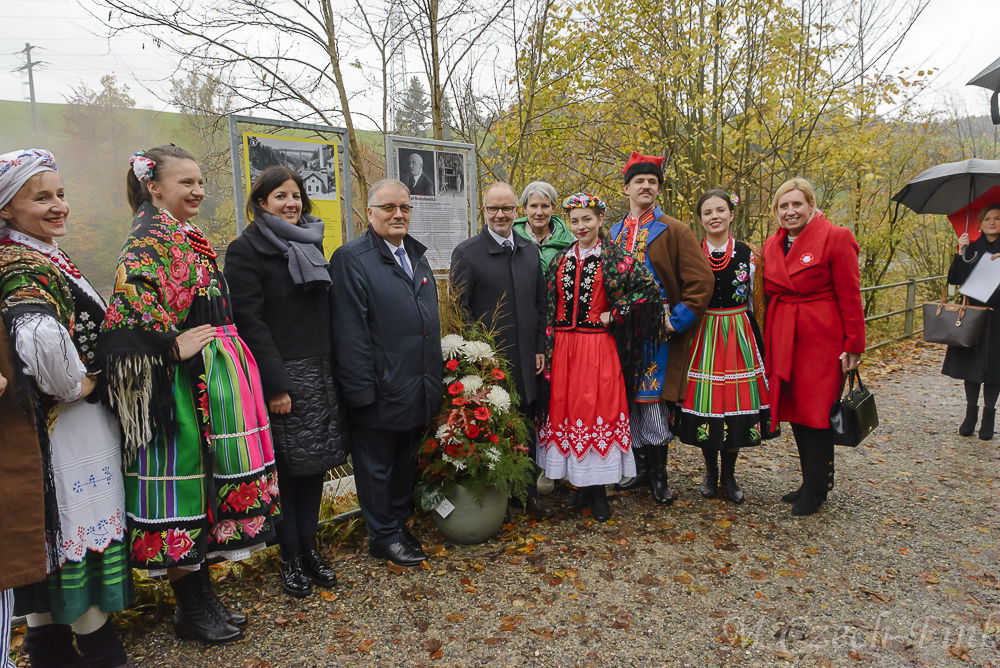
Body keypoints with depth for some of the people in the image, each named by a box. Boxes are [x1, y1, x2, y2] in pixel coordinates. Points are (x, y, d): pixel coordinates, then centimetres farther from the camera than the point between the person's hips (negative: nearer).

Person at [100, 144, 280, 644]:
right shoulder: (152, 234, -11)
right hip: (182, 379, -9)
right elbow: (129, 296, -28)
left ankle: (202, 596, 27)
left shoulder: (185, 237, 18)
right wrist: (171, 344, -20)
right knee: (180, 487, 1)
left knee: (203, 485, 14)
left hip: (210, 375, 9)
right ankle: (189, 609, 16)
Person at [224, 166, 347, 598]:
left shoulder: (310, 244, 14)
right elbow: (250, 322, -13)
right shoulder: (246, 250, -5)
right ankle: (290, 556, 18)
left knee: (317, 463, 10)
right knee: (287, 468, 2)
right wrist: (275, 385, -18)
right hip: (280, 377, -6)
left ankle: (309, 546, 24)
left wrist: (331, 368, 10)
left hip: (319, 374, 6)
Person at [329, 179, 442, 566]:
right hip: (380, 390, -7)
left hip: (420, 388, 8)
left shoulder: (417, 255, 13)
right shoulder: (351, 258, -11)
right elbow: (350, 332, -16)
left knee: (406, 463, 19)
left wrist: (435, 378, 15)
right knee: (377, 467, 9)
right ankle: (384, 537, 24)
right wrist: (362, 389, -19)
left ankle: (399, 524, 35)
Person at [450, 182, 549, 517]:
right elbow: (460, 310, -8)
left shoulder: (530, 250, 9)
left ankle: (528, 495, 29)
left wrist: (539, 348, 8)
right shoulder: (466, 252, -6)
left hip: (525, 360, 5)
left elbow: (540, 304, 12)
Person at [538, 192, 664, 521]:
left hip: (599, 347, -4)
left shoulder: (614, 258, -2)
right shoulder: (560, 260, 10)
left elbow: (649, 289, -8)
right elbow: (549, 307, 9)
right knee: (566, 410, 7)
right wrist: (547, 350, 3)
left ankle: (599, 489, 12)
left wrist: (615, 315, -9)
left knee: (599, 411, -1)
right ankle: (581, 484, 21)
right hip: (564, 347, 4)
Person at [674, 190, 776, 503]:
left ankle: (729, 475, 20)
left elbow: (752, 299, 9)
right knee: (703, 402, 3)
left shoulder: (747, 253, 3)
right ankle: (710, 471, 23)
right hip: (702, 336, 0)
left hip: (738, 335, 0)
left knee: (735, 400, 3)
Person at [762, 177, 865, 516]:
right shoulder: (772, 245, 10)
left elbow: (850, 295, -8)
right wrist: (766, 341, 9)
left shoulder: (836, 238, -7)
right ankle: (812, 481, 26)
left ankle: (815, 490, 13)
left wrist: (853, 345, -10)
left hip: (822, 339, -6)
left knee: (816, 412, -1)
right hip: (782, 339, 6)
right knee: (794, 410, 11)